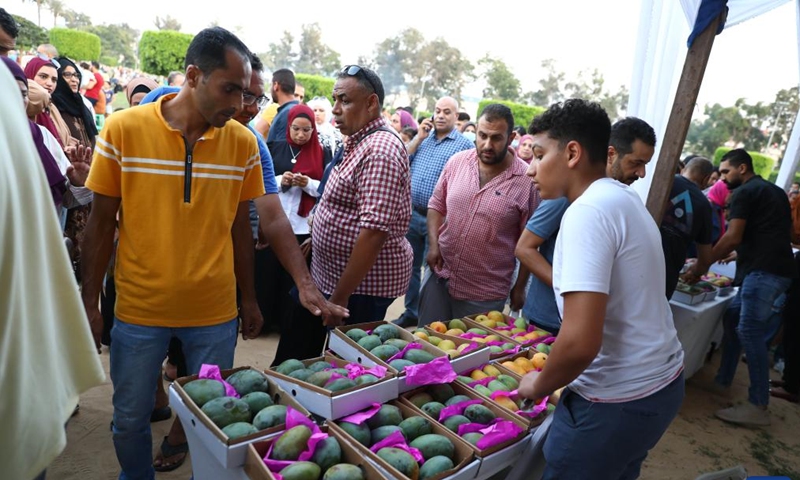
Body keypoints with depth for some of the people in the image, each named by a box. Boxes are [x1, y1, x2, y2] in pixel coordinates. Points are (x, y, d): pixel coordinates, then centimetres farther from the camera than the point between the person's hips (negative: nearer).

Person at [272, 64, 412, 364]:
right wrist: (318, 236, 22)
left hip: (362, 283, -9)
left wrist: (340, 296, -25)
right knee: (298, 350, 20)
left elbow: (374, 230, -28)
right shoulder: (358, 142, 9)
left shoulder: (380, 150, -22)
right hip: (330, 273, 9)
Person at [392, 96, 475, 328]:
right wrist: (419, 137, -3)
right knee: (410, 266, 15)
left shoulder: (464, 145, -7)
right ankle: (411, 312, 31)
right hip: (412, 213, 6)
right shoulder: (423, 138, 11)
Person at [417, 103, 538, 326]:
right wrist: (433, 244, -5)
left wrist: (520, 287, 0)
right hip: (439, 276, 3)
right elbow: (436, 205, 9)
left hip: (485, 294, -3)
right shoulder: (456, 162, -1)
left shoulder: (526, 180, -11)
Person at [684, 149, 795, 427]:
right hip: (776, 269, 10)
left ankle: (758, 407, -10)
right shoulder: (775, 192, 24)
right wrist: (735, 254, 31)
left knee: (750, 331, -11)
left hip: (763, 271, -10)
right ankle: (722, 381, 20)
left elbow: (733, 238, -14)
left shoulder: (744, 192, -5)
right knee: (733, 318, 14)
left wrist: (700, 267, -7)